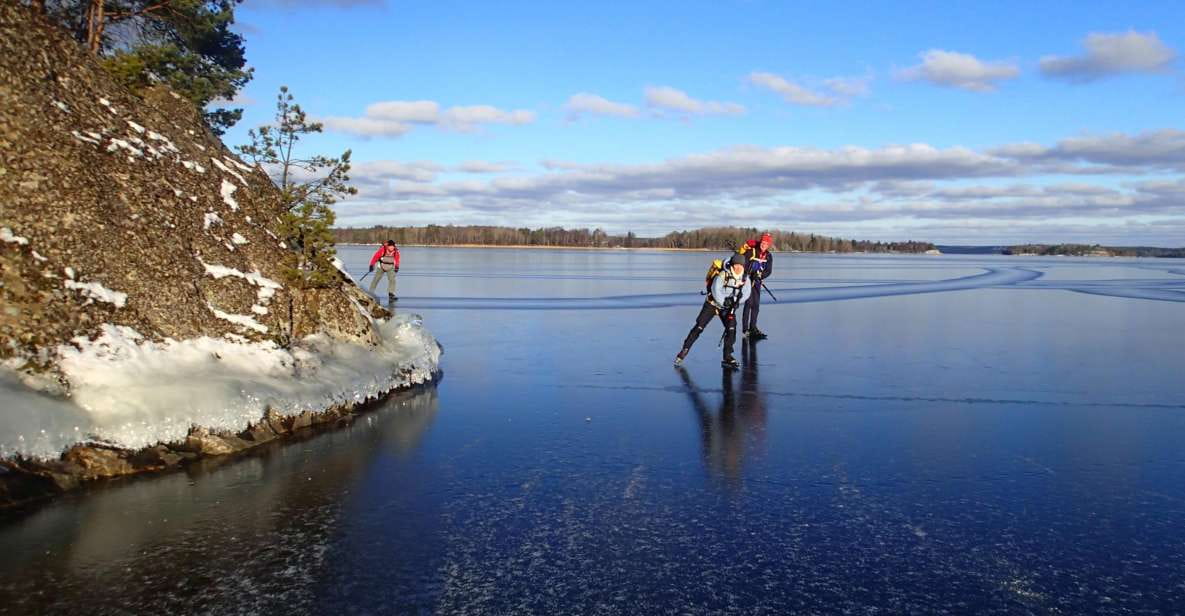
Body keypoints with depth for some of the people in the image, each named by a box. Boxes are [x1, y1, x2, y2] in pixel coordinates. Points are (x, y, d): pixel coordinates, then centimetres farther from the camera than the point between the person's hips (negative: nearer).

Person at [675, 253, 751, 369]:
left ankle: (727, 357, -4)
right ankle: (684, 350, 3)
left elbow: (745, 294, -9)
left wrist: (736, 302, -23)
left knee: (731, 329, -14)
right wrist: (724, 302, -28)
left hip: (728, 307, 4)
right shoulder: (723, 275, -20)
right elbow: (716, 291, -25)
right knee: (699, 327, -7)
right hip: (712, 304, -3)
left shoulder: (745, 279, -5)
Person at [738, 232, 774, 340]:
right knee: (749, 303, -13)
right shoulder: (751, 251, -13)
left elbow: (768, 271, -3)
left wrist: (759, 276, -21)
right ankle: (745, 329, -10)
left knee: (756, 305, 9)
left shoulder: (769, 256, 2)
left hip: (757, 282, 5)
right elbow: (743, 264, -17)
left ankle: (752, 327, 22)